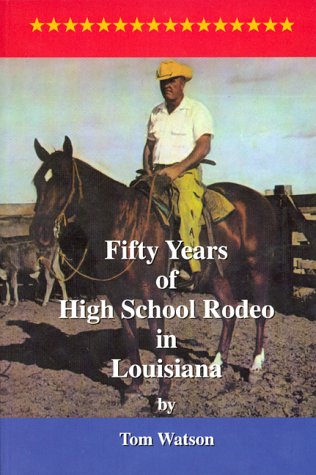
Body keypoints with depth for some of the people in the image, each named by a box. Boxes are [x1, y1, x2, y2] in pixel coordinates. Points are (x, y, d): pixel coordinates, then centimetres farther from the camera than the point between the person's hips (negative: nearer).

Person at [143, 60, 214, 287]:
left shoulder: (197, 110, 1)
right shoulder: (157, 112, 20)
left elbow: (204, 147, -9)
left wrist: (177, 169, -20)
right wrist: (148, 170, 4)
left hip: (186, 172, -6)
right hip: (158, 173, 6)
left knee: (187, 208, -33)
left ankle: (193, 267, -36)